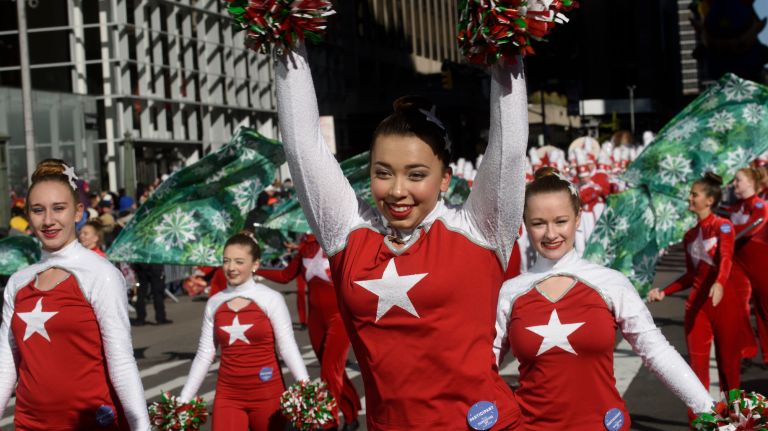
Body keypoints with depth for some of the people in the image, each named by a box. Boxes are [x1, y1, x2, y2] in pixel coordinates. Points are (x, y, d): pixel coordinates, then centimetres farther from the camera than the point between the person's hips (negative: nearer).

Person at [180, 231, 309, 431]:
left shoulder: (271, 299, -6)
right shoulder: (214, 303, 6)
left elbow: (288, 349, -10)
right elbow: (204, 355, 9)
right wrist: (183, 400, 6)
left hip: (267, 394, -3)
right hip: (228, 394, 3)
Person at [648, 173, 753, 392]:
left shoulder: (723, 226, -4)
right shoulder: (690, 236, 13)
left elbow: (726, 259, -23)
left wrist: (719, 284, -42)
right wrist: (663, 292, 9)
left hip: (725, 302, -5)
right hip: (697, 304, 5)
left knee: (728, 362, 2)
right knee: (697, 363, 0)